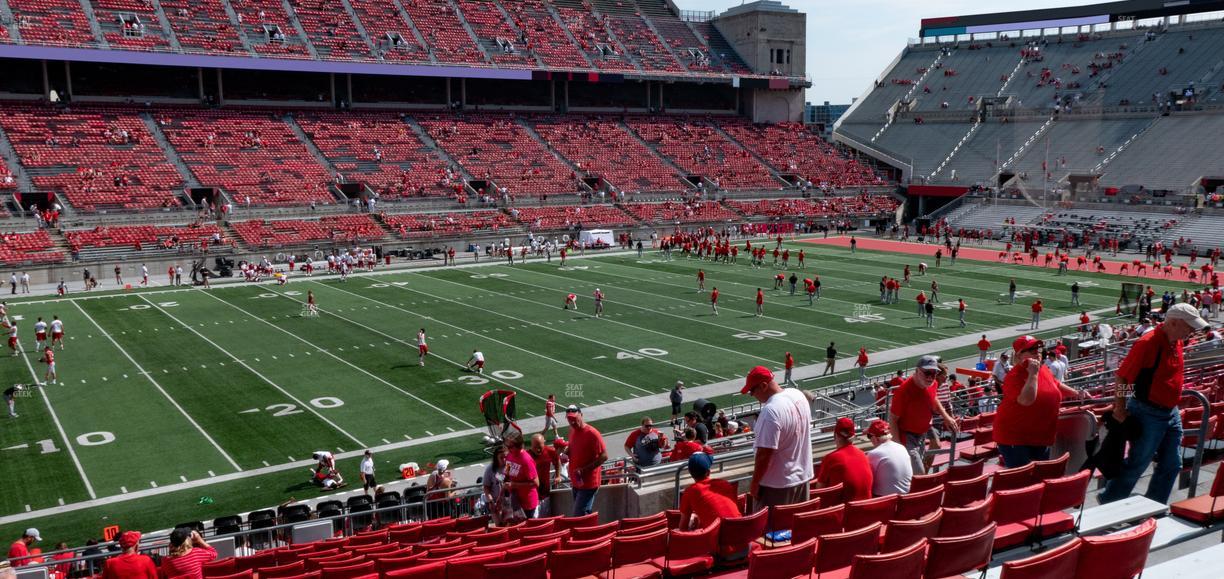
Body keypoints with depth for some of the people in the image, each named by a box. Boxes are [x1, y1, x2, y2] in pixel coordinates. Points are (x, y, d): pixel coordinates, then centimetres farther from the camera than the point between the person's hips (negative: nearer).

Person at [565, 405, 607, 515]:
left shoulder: (592, 433, -18)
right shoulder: (572, 431, 7)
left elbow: (604, 456, -19)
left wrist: (584, 469, -23)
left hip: (588, 484, -8)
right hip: (576, 483, 8)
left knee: (579, 517, -11)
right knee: (584, 515, 16)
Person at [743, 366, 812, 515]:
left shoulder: (770, 411, -26)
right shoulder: (799, 395, 1)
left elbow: (764, 453, -25)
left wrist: (754, 484, -13)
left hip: (777, 485, -8)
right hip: (803, 477, 8)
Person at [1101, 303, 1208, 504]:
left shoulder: (1176, 342, 6)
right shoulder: (1148, 343, -22)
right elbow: (1122, 377, -21)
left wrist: (1173, 407, 20)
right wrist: (1120, 410, -19)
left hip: (1171, 413, 9)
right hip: (1148, 414, -9)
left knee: (1171, 465, 15)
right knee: (1136, 464, 0)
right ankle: (1107, 506, 14)